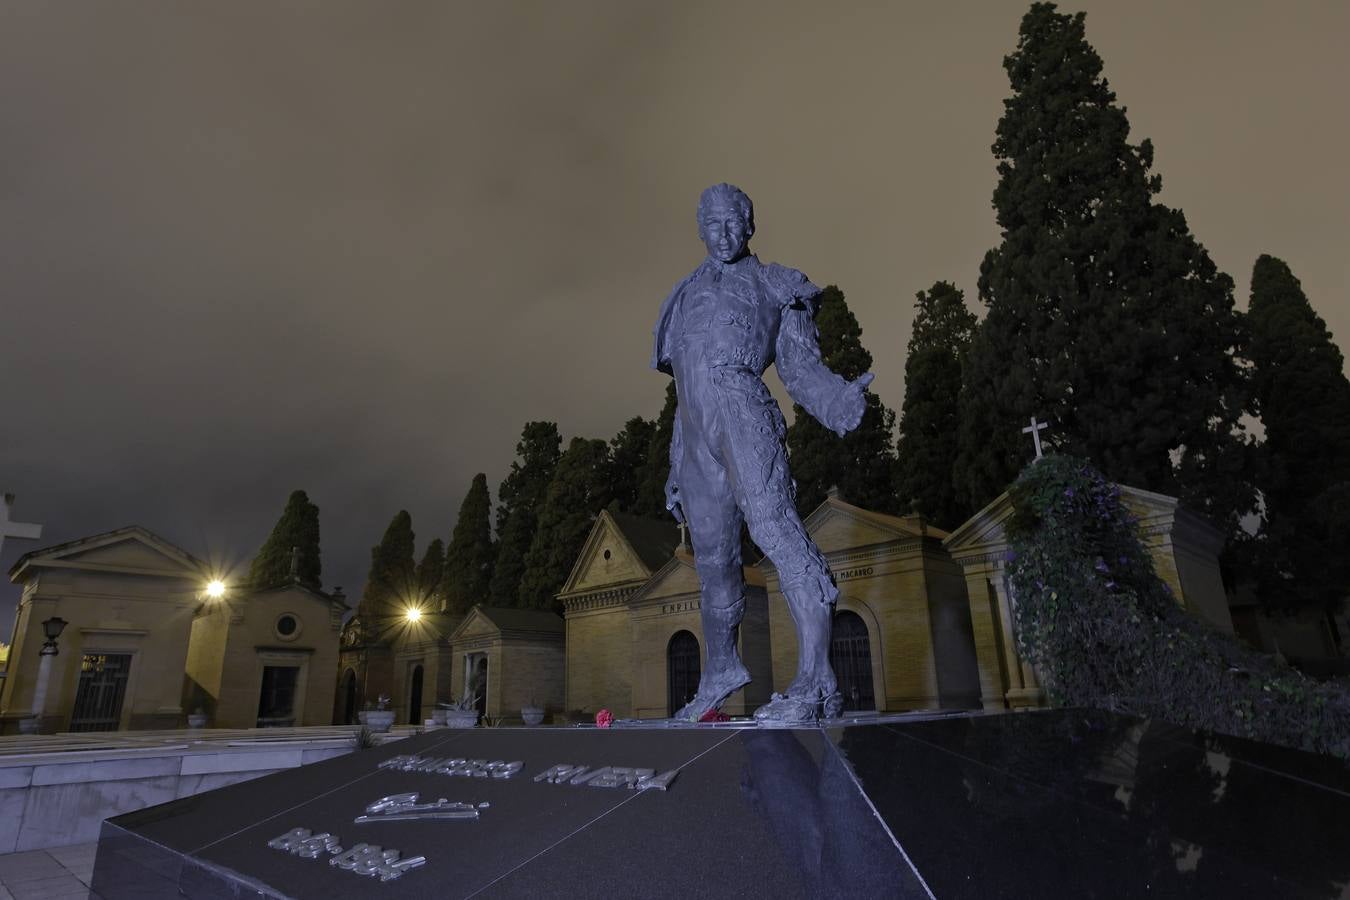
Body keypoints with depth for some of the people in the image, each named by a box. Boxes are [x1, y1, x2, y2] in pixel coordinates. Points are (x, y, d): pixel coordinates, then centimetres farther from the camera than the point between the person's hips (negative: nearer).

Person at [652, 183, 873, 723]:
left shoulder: (773, 285, 16)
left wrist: (839, 397, -18)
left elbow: (800, 366, 6)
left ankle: (816, 683, -27)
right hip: (694, 426, 5)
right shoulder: (687, 297, 28)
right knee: (712, 553, 8)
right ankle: (721, 668, 24)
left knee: (773, 523, -23)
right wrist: (676, 471, 19)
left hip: (740, 405, -5)